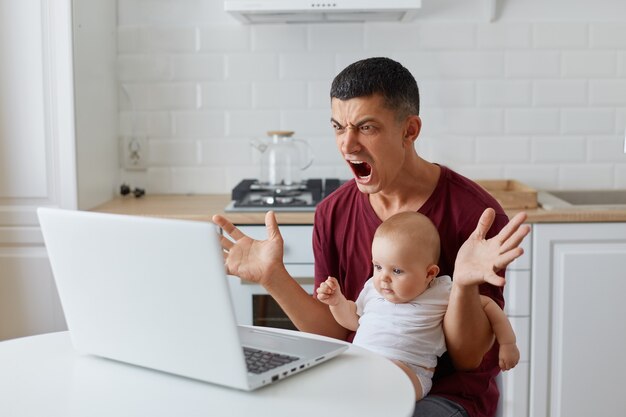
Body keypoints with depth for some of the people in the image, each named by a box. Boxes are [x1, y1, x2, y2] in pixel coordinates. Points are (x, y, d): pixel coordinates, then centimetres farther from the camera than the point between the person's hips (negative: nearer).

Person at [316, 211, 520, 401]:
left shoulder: (443, 293, 5)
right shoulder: (372, 288, 17)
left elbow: (486, 305, 14)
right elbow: (353, 320, 31)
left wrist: (507, 343, 15)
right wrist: (337, 301, 13)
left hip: (407, 370, -5)